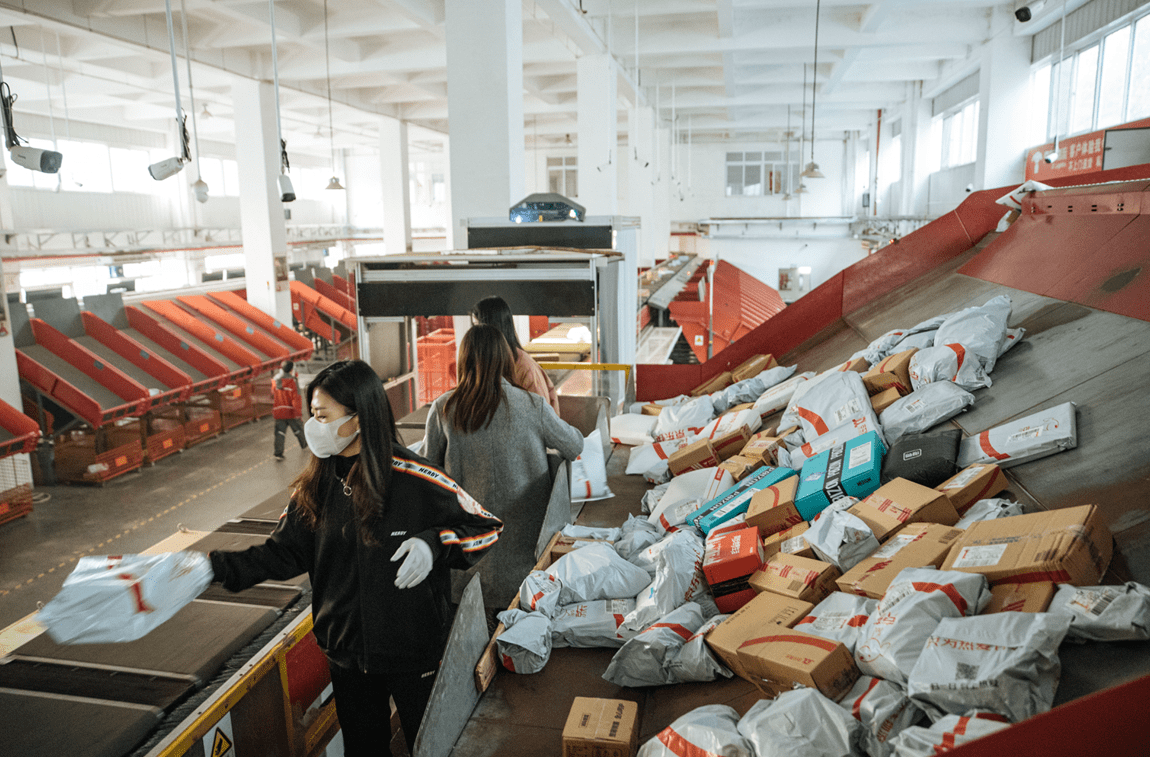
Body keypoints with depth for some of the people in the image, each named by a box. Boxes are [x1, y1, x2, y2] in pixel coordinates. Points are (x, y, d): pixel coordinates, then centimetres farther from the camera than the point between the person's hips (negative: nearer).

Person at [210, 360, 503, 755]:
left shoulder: (415, 480, -21)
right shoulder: (317, 484, -4)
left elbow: (487, 528, -14)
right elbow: (283, 552, 2)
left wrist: (434, 543, -29)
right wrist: (218, 566, -9)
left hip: (414, 652, -4)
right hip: (346, 653, 5)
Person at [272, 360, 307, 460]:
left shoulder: (274, 380, 4)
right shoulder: (292, 381, -13)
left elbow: (273, 396, 15)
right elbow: (296, 398, -16)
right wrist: (298, 411, -13)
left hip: (278, 411, 4)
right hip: (290, 411, -4)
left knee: (280, 432, 3)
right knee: (298, 429, 17)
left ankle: (278, 452, -6)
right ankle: (304, 445, 37)